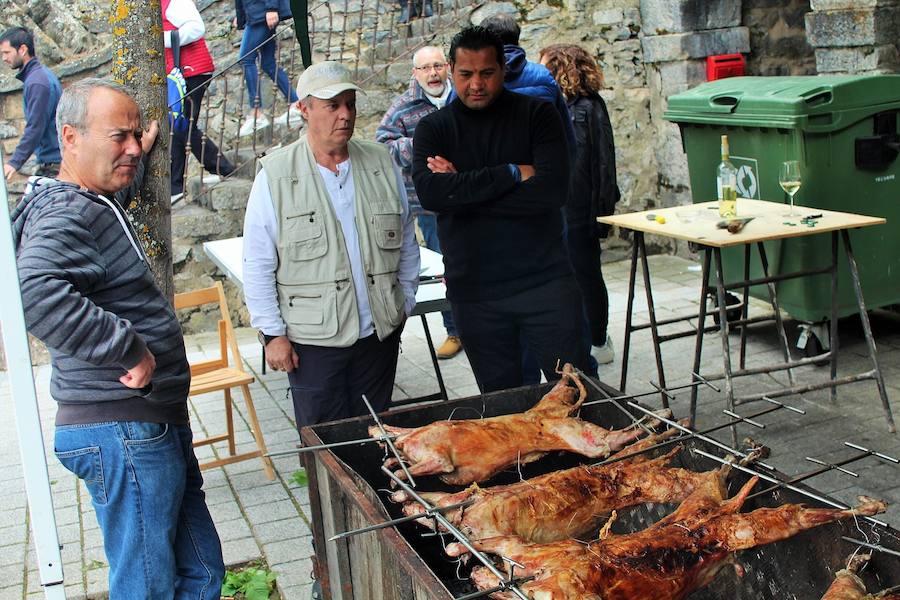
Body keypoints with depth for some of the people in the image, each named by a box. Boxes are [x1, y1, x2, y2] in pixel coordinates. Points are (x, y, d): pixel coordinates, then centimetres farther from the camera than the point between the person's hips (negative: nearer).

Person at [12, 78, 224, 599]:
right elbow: (35, 291, -40)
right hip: (124, 433, -10)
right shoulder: (65, 215, -18)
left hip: (154, 426, 10)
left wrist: (140, 157, 39)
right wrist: (130, 348, -33)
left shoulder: (96, 204, 16)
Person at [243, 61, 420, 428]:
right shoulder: (275, 176, -6)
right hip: (312, 340, -3)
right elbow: (257, 266, -4)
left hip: (380, 333, 3)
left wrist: (404, 304, 12)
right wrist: (272, 333, -6)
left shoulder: (382, 164, 5)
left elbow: (407, 242, 13)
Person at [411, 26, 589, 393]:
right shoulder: (433, 129, 5)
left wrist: (462, 190, -13)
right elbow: (429, 193, -15)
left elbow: (553, 190, -15)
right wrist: (512, 173, -16)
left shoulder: (537, 115, 0)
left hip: (545, 282, -1)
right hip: (474, 292, 2)